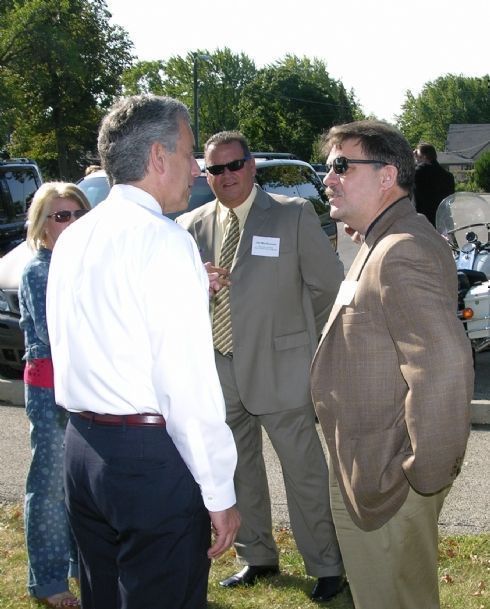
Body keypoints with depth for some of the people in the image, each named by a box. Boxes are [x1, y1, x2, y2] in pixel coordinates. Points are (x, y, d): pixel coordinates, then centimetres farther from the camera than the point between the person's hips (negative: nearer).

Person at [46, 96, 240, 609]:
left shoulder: (73, 239, 10)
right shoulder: (163, 239, -14)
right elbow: (189, 381, -17)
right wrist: (219, 494, -12)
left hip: (82, 448, 8)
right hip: (152, 457, -8)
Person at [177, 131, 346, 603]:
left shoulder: (294, 215, -5)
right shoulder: (190, 226, 6)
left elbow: (328, 285, 0)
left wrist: (304, 339, 4)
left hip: (279, 369, -4)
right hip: (218, 369, 5)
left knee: (304, 471, 3)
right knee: (237, 472, 17)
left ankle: (326, 567, 19)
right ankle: (256, 558, 34)